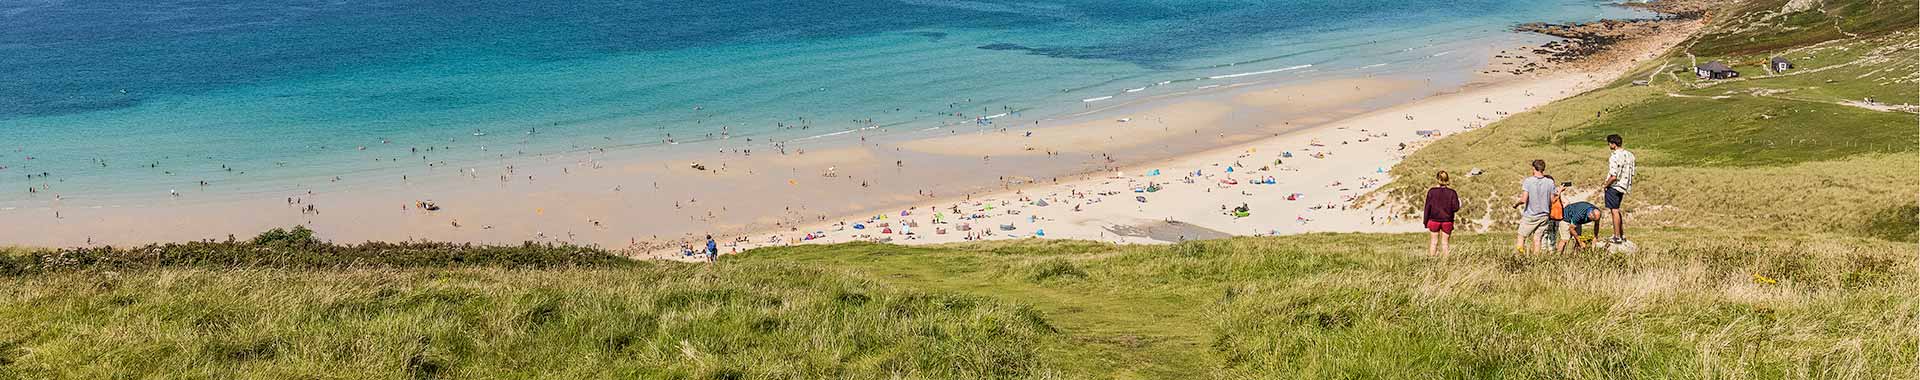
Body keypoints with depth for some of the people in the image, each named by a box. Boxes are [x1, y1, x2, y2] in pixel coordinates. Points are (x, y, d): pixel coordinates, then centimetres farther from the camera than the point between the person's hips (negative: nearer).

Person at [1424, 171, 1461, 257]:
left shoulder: (1431, 191, -5)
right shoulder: (1452, 192, -5)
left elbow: (1427, 207, -3)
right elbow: (1455, 208, -8)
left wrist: (1426, 222, 3)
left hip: (1434, 220, 0)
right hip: (1447, 221, 0)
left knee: (1433, 242, 9)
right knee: (1445, 242, 8)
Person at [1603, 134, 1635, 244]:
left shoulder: (1614, 157, -21)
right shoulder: (1629, 155, 5)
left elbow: (1613, 177, -24)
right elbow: (1631, 174, 9)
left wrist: (1606, 185, -8)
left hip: (1614, 186, -9)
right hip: (1624, 186, 9)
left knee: (1614, 211, -2)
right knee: (1617, 211, 19)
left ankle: (1617, 237, 1)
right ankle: (1622, 235, 24)